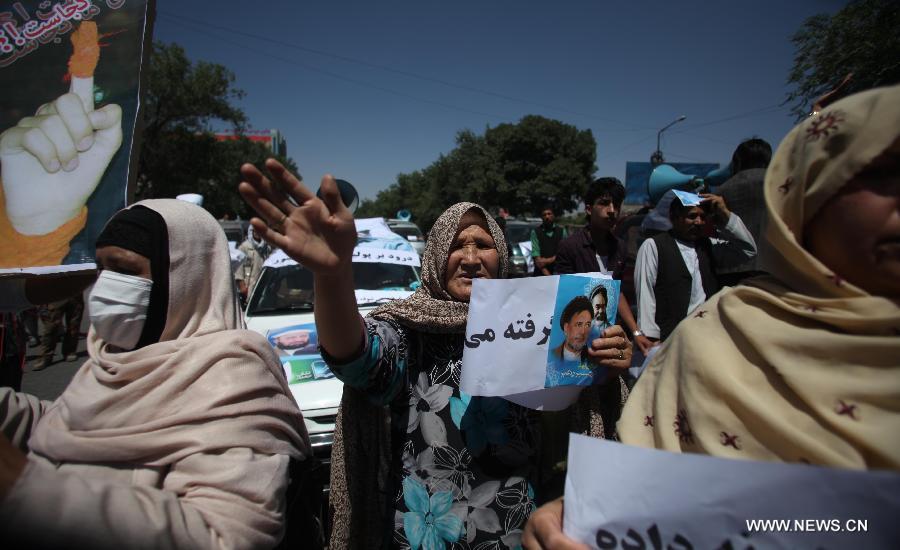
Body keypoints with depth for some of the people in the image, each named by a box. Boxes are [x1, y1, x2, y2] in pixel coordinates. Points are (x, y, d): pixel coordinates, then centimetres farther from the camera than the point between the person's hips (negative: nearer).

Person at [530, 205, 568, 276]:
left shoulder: (562, 231, 9)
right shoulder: (535, 232, 2)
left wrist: (548, 260, -9)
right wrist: (547, 274, -14)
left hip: (559, 271, 1)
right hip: (541, 273, -1)